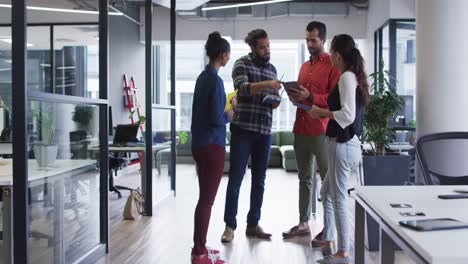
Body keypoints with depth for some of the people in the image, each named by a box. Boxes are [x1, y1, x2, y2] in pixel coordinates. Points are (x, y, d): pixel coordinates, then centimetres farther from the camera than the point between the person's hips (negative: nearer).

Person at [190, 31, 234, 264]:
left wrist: (225, 106, 13)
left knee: (204, 198, 16)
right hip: (212, 146, -9)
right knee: (207, 200, -3)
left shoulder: (203, 77, 11)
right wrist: (228, 115, 0)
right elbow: (216, 119, -19)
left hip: (200, 144, 9)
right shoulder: (215, 80, -16)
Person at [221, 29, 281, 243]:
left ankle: (253, 224, 16)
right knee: (236, 177, -3)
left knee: (259, 180, 7)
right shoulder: (242, 64, -1)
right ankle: (230, 225, 4)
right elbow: (242, 88, -17)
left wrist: (276, 102, -1)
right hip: (243, 128, -5)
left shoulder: (272, 68, 16)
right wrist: (265, 84, -31)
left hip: (264, 131, 5)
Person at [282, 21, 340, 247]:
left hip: (321, 131, -8)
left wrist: (309, 97, -20)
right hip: (301, 129, 8)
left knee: (328, 180, -3)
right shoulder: (305, 66, 19)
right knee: (304, 178, 13)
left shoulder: (332, 65, -4)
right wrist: (294, 96, 5)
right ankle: (303, 223, 21)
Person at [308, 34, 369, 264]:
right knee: (327, 192, 20)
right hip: (348, 143, 10)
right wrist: (325, 112, 12)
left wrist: (321, 112, -8)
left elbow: (347, 115, -20)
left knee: (339, 198, -2)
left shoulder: (346, 76, -13)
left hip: (343, 145, -10)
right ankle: (329, 243, 27)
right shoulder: (355, 76, 14)